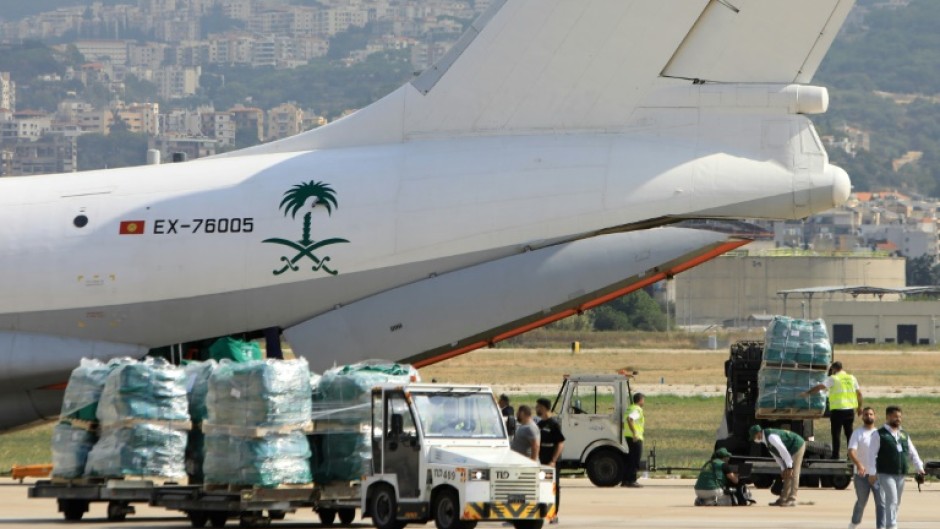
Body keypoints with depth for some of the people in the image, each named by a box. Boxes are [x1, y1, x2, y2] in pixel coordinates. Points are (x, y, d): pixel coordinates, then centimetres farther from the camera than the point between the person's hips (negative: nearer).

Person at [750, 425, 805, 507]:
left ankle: (792, 500, -12)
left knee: (793, 474, -12)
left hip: (798, 446, -10)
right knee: (787, 476, 11)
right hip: (793, 448, 10)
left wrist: (789, 467, -27)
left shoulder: (771, 437, -27)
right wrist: (783, 469, 6)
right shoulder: (766, 439, 5)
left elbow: (783, 451, -30)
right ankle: (783, 499, 16)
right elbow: (777, 455, 11)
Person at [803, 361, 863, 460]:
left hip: (837, 410, -5)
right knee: (849, 433, 14)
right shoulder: (852, 378, 9)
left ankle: (836, 455, -1)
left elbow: (819, 387, -14)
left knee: (836, 433, 1)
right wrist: (859, 407, 23)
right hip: (850, 410, 5)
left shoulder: (833, 379, -5)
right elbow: (859, 393, 13)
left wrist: (807, 393, -8)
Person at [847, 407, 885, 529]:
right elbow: (851, 452, -16)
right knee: (861, 502, 11)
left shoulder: (879, 433, 9)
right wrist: (858, 464, -34)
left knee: (881, 502, -8)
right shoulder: (857, 433, -3)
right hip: (861, 475, -2)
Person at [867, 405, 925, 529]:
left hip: (900, 475, 6)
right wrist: (872, 473, -13)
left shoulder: (904, 434, 14)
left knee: (896, 502, 11)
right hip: (886, 474, -6)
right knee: (892, 500, -17)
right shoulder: (879, 435, -4)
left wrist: (919, 467, 1)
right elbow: (872, 454, -7)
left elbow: (912, 453, 15)